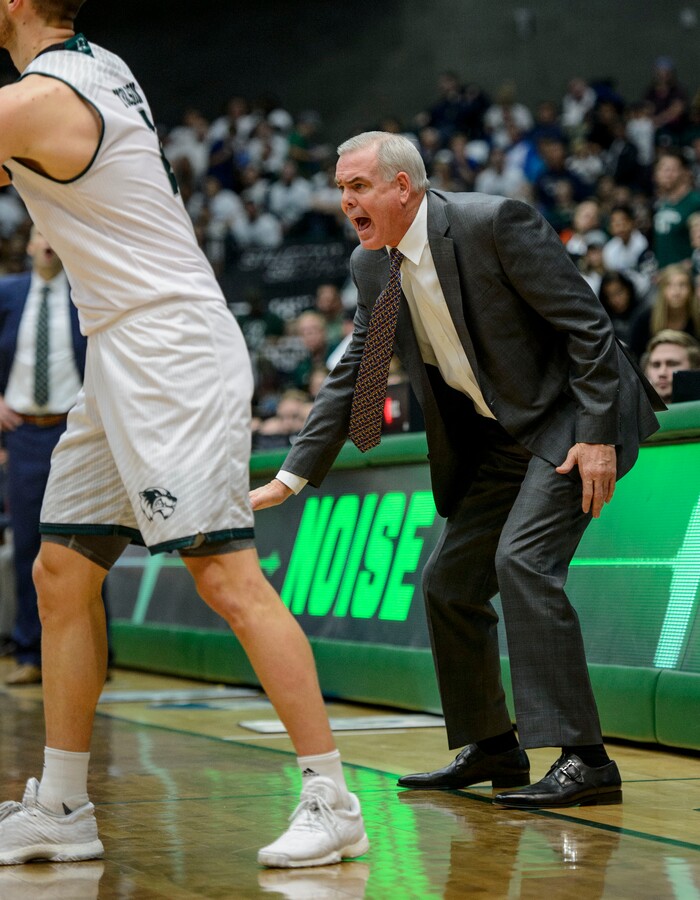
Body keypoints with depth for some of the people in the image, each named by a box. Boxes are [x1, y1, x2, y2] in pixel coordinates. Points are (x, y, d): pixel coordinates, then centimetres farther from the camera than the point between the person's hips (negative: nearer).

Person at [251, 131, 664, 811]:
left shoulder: (493, 223, -20)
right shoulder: (373, 267, 3)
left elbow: (587, 325, -18)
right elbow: (350, 378, 9)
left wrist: (596, 435, -22)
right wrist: (289, 478, 2)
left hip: (570, 419, -8)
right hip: (498, 440, 9)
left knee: (521, 559, -24)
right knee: (448, 582, 8)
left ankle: (583, 759, -22)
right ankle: (492, 749, 23)